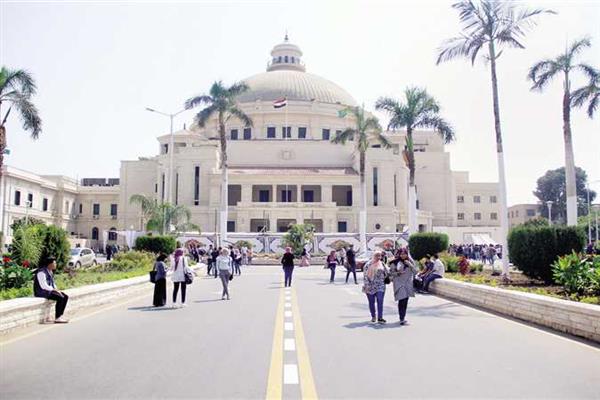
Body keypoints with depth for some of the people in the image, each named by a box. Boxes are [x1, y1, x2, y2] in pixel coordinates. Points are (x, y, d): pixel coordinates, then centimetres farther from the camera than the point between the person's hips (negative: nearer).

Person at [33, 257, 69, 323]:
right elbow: (44, 286, -26)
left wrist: (57, 290, 1)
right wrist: (55, 290, -19)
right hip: (42, 292, -10)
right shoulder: (42, 272, -20)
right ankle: (57, 318, -19)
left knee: (65, 297, -4)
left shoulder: (50, 271, 11)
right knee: (60, 298, -26)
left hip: (49, 290, 10)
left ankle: (60, 316, -3)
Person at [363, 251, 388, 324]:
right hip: (371, 286, -1)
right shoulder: (368, 264, 0)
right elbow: (366, 275, -4)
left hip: (380, 286, 1)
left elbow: (386, 273, 17)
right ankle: (373, 317, 24)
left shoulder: (381, 264, 9)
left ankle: (380, 318, -13)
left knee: (380, 301, -12)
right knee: (371, 302, 8)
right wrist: (366, 285, -11)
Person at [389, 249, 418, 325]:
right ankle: (402, 319, -17)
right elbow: (391, 273, 1)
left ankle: (403, 317, 23)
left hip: (408, 284, 4)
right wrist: (398, 273, -15)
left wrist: (410, 265, -8)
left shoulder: (410, 261, 10)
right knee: (402, 300, -16)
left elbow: (415, 271, 6)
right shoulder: (395, 263, -2)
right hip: (399, 284, -4)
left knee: (405, 301, 7)